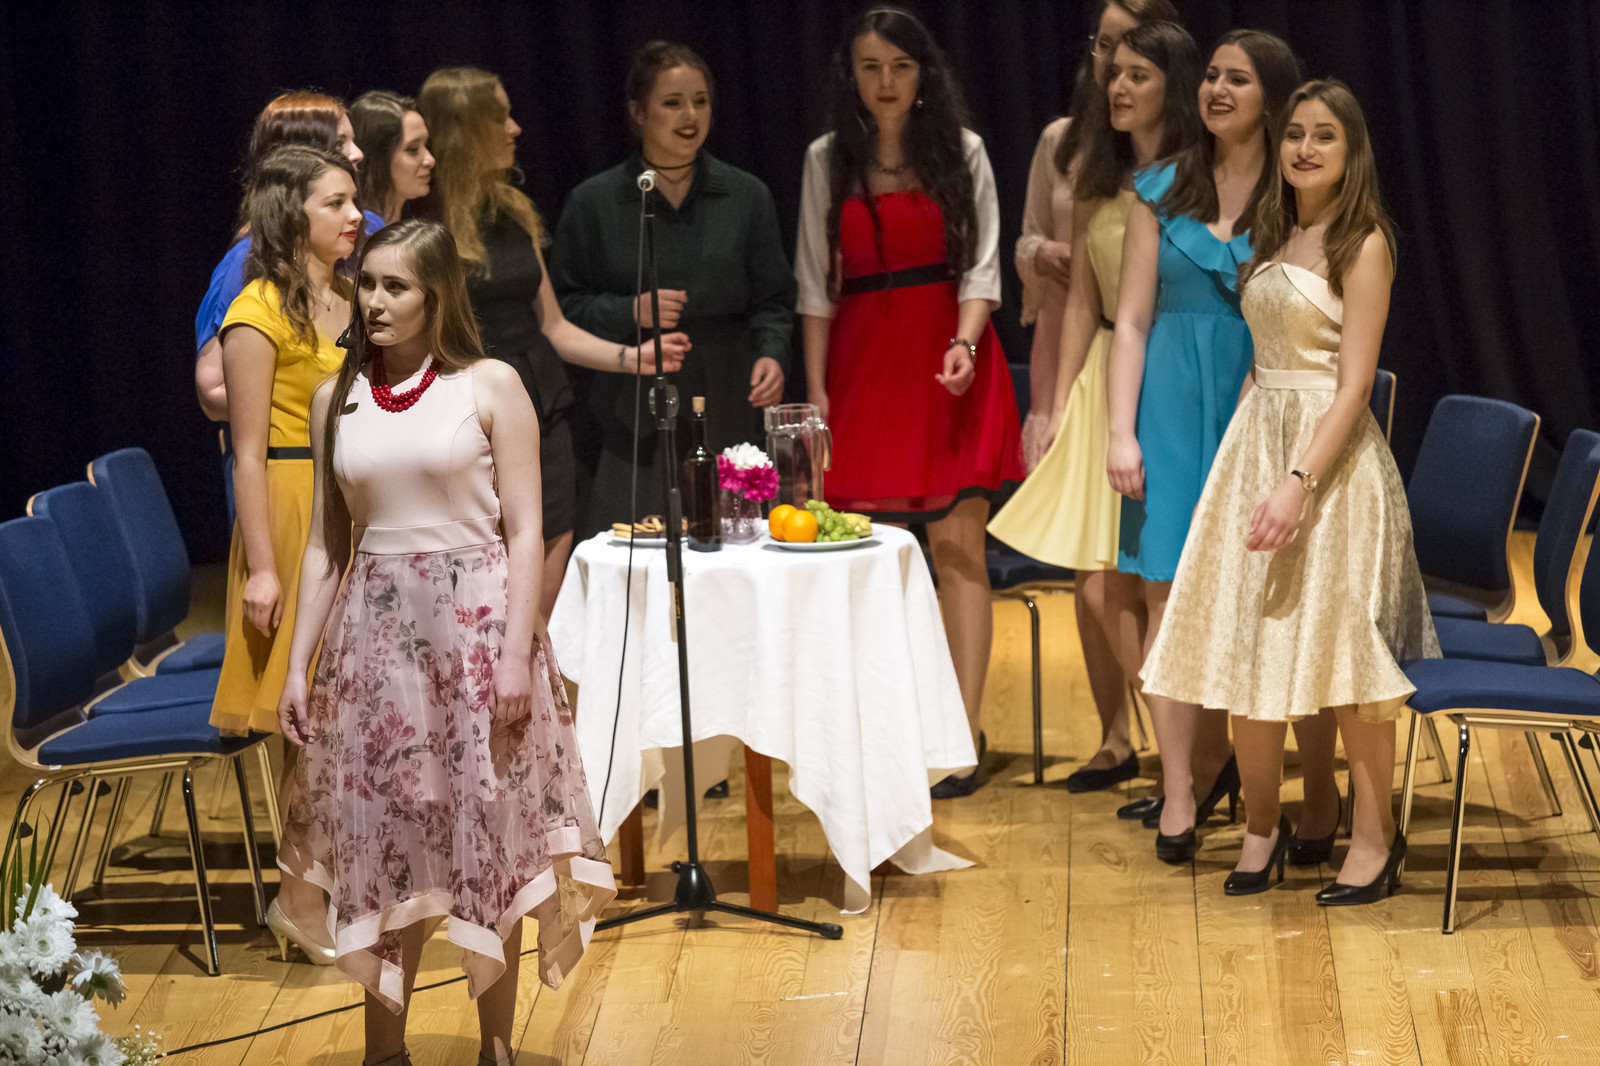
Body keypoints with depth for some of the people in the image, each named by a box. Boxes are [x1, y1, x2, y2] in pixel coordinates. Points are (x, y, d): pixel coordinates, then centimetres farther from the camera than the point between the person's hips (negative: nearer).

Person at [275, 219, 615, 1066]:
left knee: (485, 840, 4)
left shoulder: (489, 387, -3)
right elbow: (325, 543, 11)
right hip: (374, 629, 3)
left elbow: (524, 533, -5)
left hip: (475, 619, -3)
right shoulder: (337, 399, 8)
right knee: (383, 840, 6)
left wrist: (516, 654, -12)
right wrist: (299, 662, 6)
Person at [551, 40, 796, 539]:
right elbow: (563, 306, 6)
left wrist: (772, 354, -7)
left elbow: (773, 300, 12)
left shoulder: (746, 197, 10)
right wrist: (631, 312, -10)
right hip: (631, 420, -1)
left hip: (726, 418, 2)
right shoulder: (594, 203, 6)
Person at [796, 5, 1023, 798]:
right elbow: (814, 282, 9)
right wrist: (815, 387, 3)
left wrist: (965, 344, -15)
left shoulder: (962, 152, 6)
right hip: (863, 364, 2)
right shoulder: (828, 161, 9)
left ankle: (963, 735, -8)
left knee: (957, 546, -7)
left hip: (949, 361, -2)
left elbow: (980, 268, 3)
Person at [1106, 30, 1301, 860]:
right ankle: (1180, 791, 2)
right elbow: (1132, 321, 6)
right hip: (1173, 409, 1)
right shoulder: (1163, 192, 7)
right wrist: (1121, 433, -2)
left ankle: (1212, 757, 23)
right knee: (1171, 599, -2)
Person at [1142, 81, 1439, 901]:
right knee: (1242, 645, 5)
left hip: (1331, 450, -7)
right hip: (1254, 441, 7)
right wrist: (1250, 457, 13)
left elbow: (1353, 383, -14)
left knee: (1343, 648, -3)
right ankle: (1261, 826, 18)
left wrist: (1299, 483, -21)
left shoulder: (1363, 245, -8)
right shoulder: (1273, 238, 13)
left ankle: (1373, 836, 8)